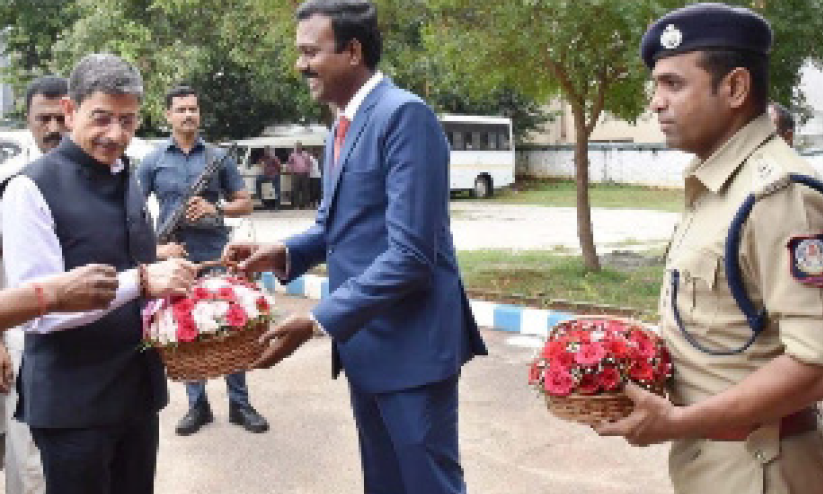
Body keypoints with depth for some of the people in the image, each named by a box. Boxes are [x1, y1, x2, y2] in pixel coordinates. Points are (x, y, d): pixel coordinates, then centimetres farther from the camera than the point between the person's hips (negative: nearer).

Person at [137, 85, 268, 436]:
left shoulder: (218, 157, 6)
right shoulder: (153, 161, 5)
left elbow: (245, 203, 8)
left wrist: (215, 208, -11)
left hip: (217, 256, 0)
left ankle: (239, 404, 11)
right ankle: (197, 405, 18)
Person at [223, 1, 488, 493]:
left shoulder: (405, 114, -17)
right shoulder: (344, 125, 13)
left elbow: (409, 254, -24)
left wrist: (318, 320, -23)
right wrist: (284, 253, -1)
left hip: (411, 341, -9)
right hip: (364, 340, 9)